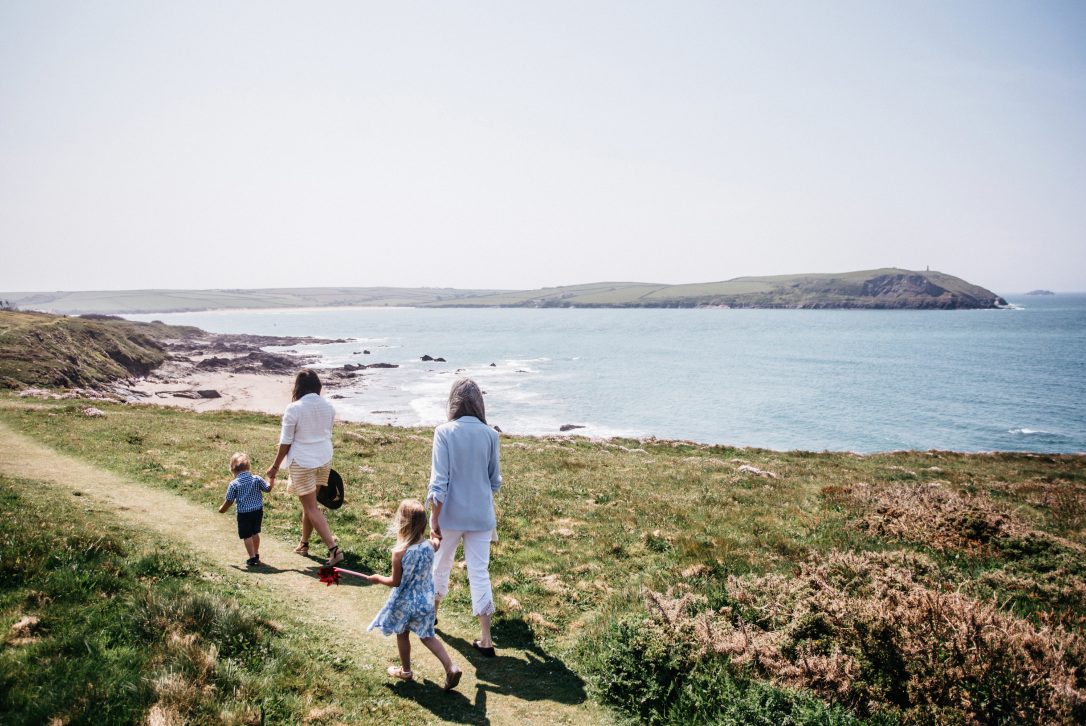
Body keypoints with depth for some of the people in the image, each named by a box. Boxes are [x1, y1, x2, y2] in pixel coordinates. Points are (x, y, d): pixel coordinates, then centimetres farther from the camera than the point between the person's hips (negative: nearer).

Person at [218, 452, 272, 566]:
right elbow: (268, 488, 4)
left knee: (247, 536, 5)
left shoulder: (234, 484, -11)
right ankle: (256, 554, 31)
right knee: (255, 533, 20)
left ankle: (252, 558, 2)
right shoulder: (257, 479, -5)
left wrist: (222, 509, 14)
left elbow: (229, 501, -5)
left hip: (243, 513, -4)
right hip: (258, 511, 4)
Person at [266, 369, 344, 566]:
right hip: (324, 460, 6)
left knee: (311, 508, 0)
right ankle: (304, 544, 34)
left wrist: (275, 467, 1)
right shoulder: (328, 407, -1)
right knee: (309, 504, 21)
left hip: (302, 463, -6)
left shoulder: (293, 409, -16)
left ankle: (333, 548, -9)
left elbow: (285, 442, -11)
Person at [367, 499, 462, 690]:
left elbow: (396, 582, -14)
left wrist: (379, 578, 3)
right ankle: (451, 667, 7)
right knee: (427, 635, 19)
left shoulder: (399, 552, -26)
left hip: (405, 602, -4)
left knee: (402, 635, 20)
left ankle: (405, 671, 38)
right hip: (426, 599, 4)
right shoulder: (429, 546, -12)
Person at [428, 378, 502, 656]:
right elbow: (495, 480, 5)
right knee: (480, 573, 7)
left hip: (451, 515, -1)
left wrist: (434, 519, -7)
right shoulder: (489, 434, -6)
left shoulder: (444, 432, -14)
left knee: (441, 565, 21)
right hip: (481, 516, 1)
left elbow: (439, 481, -15)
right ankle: (486, 640, 9)